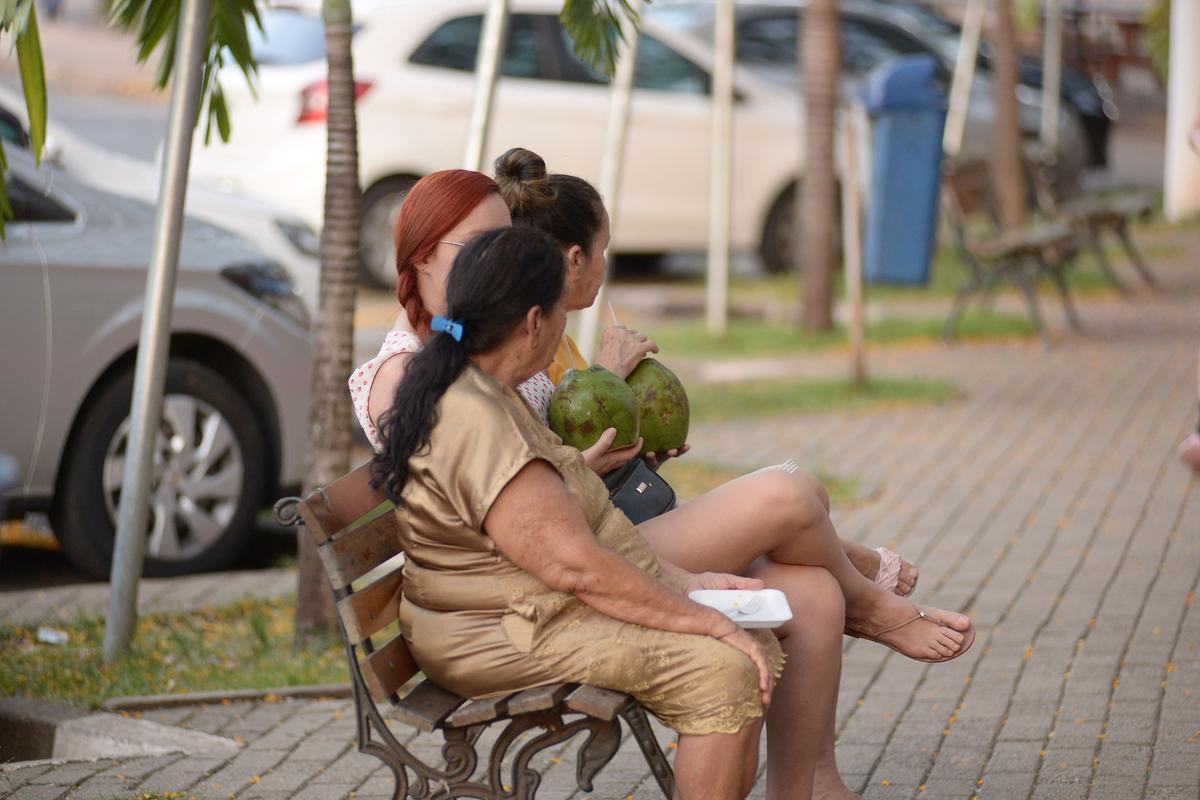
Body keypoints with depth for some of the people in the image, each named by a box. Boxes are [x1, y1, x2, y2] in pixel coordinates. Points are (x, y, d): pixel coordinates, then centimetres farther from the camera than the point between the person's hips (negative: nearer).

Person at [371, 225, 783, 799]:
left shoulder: (485, 393, 11)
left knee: (757, 648, 4)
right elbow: (577, 566, -26)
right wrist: (710, 623, -20)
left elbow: (579, 527, 15)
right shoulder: (473, 423, -24)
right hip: (511, 638, -11)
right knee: (725, 672, -22)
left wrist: (688, 584, 7)